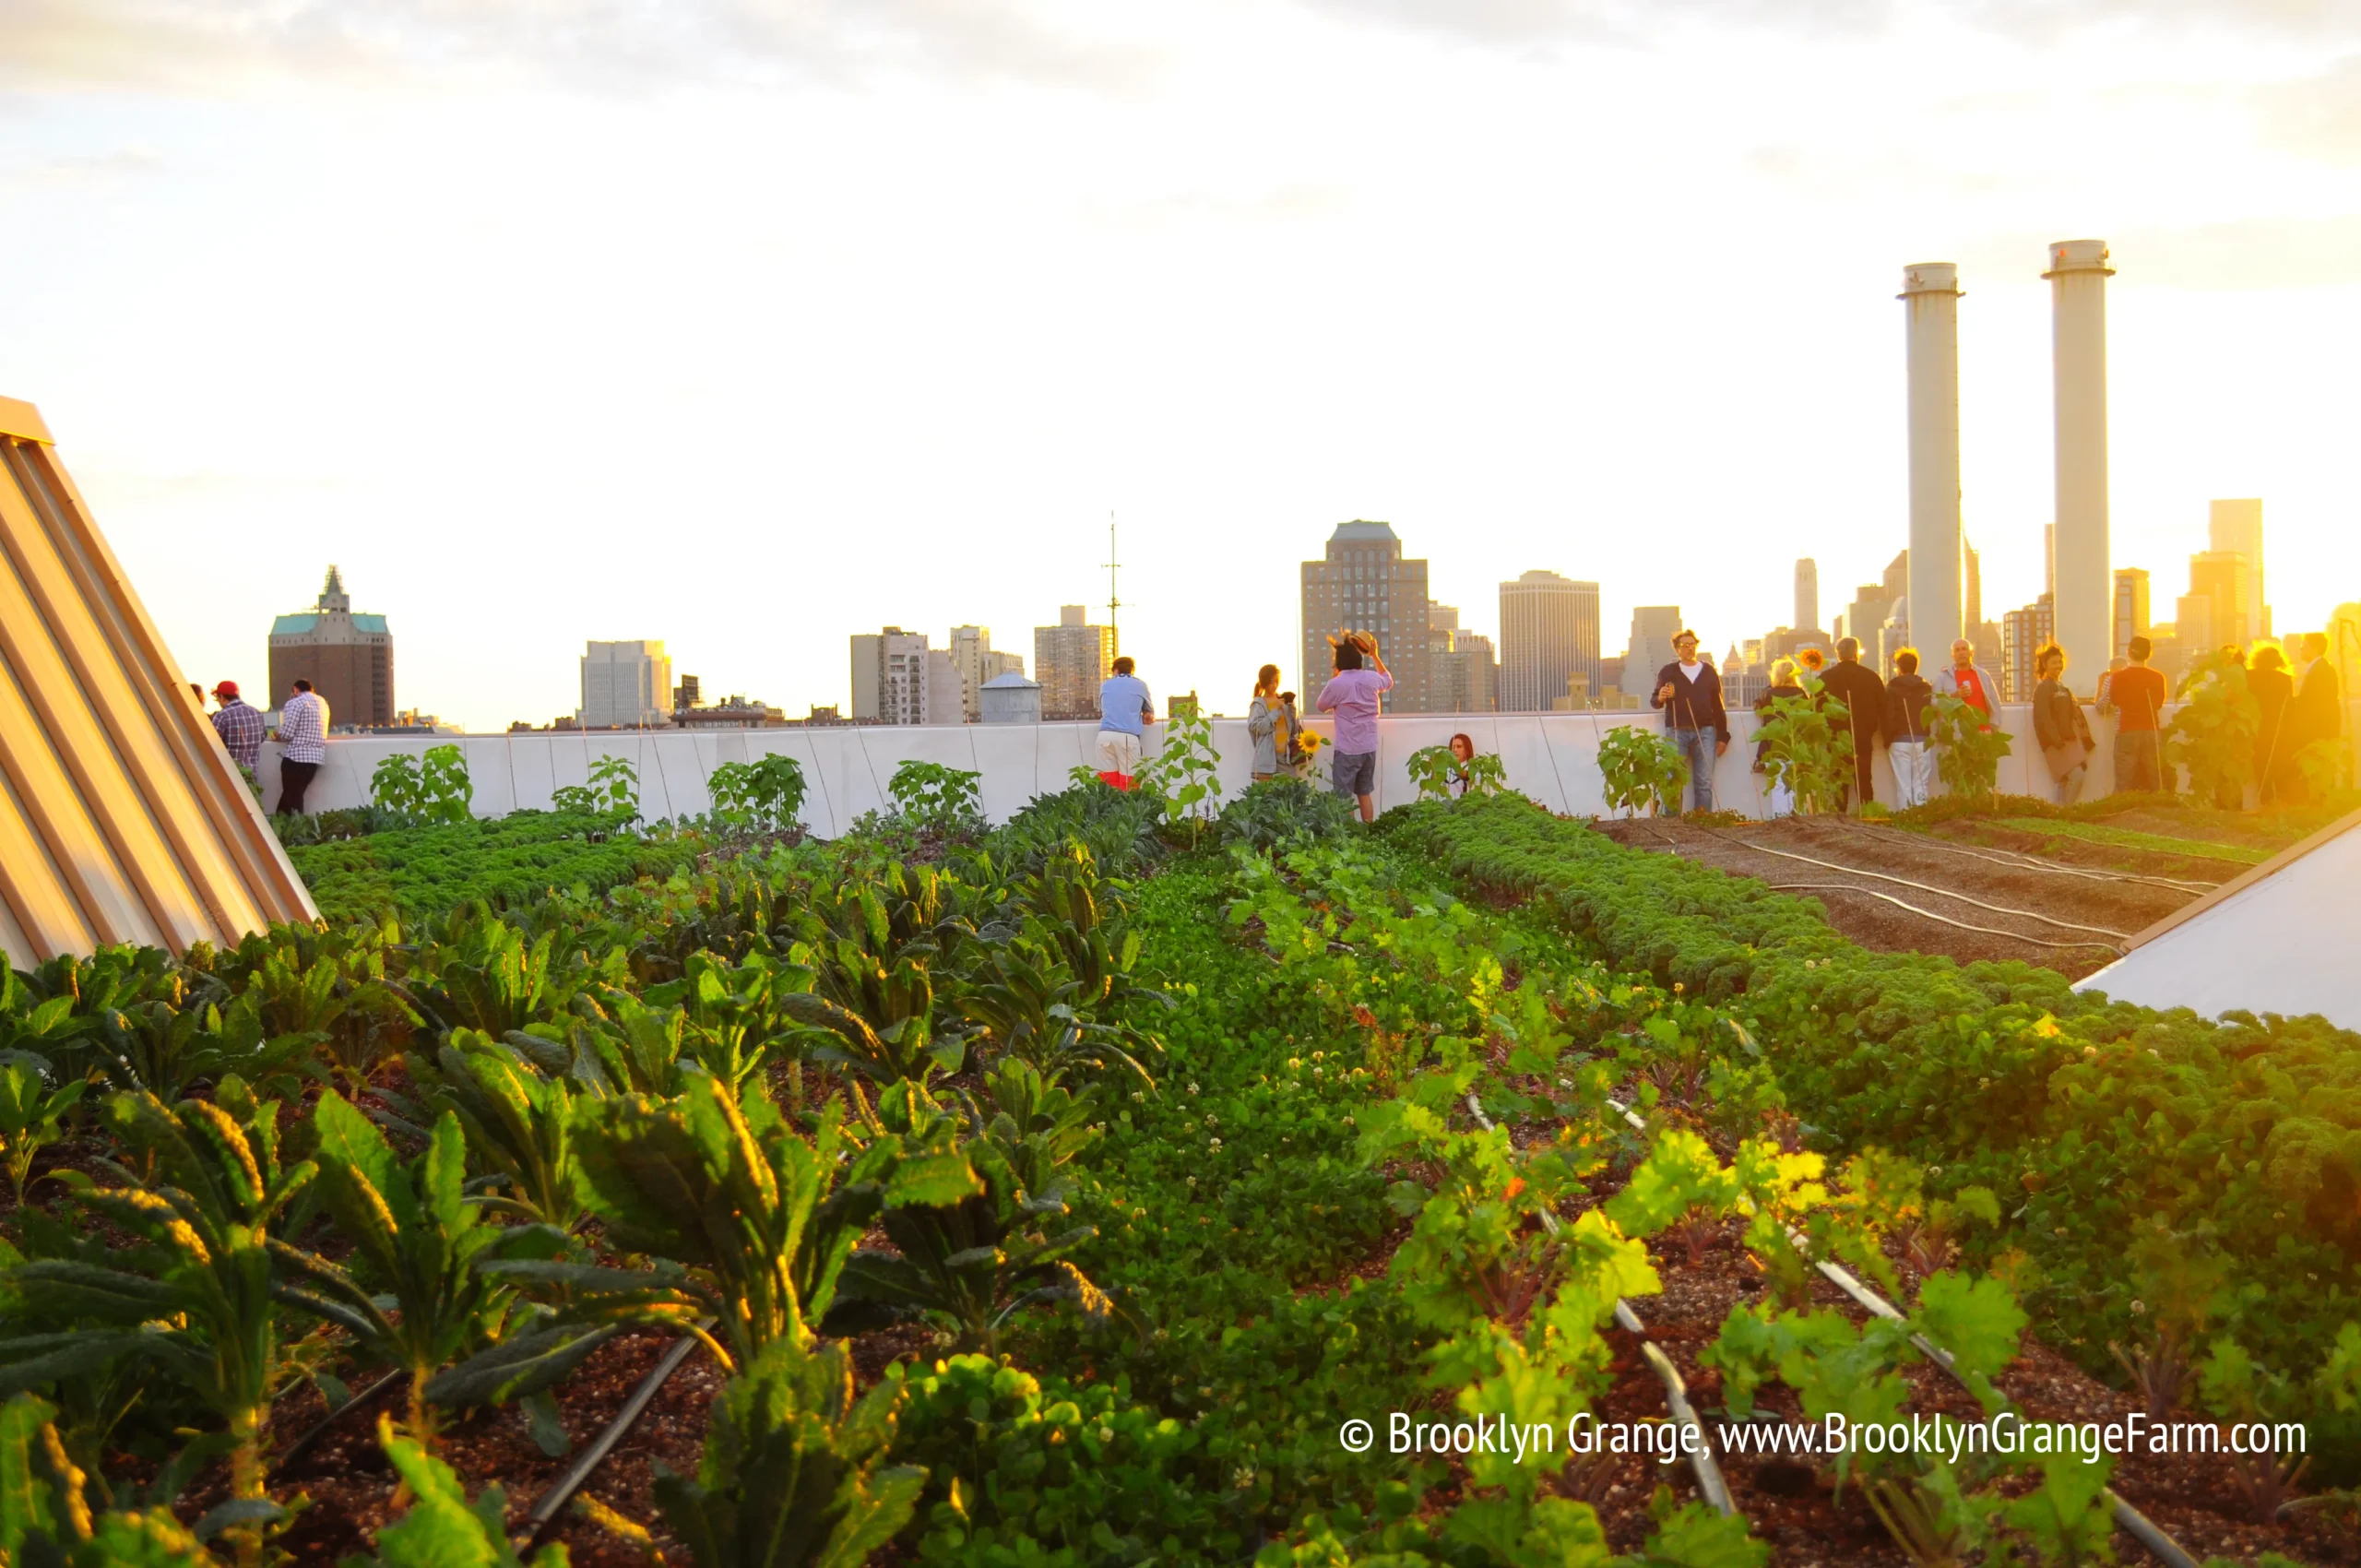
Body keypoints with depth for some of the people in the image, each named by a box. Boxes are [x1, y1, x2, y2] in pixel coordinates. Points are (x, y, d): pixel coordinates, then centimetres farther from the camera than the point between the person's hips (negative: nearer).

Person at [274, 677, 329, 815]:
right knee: (296, 794, 14)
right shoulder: (322, 702, 16)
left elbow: (286, 733, -13)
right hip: (316, 756, 7)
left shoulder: (295, 703, -7)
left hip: (296, 757, -7)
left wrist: (277, 735, 8)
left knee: (291, 796, -2)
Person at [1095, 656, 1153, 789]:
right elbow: (1149, 715, 27)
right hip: (1128, 736, -2)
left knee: (1107, 784, -1)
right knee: (1128, 785, -4)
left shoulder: (1105, 685, 21)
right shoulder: (1140, 685, 16)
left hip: (1105, 735, 2)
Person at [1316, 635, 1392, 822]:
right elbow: (1389, 681, 28)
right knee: (1365, 794, 15)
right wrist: (1374, 655, 30)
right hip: (1369, 748, 6)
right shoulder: (1372, 679, 2)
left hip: (1347, 750, -6)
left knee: (1344, 798, 0)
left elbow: (1321, 705, 6)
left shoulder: (1336, 684, -13)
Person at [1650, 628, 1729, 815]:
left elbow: (1718, 706, 13)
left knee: (1704, 783, -1)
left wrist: (1722, 736, 8)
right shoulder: (1668, 672, 8)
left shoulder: (1709, 672, 13)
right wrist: (1660, 697, -18)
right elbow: (1653, 701, 7)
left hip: (1705, 731, 2)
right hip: (1676, 731, -2)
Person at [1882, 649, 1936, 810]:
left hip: (1900, 741, -2)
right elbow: (1932, 713, 10)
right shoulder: (1927, 687, 7)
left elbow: (1888, 716, -7)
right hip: (1922, 740, 2)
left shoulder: (1892, 687, -3)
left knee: (1903, 785, 0)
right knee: (1921, 785, 4)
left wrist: (1888, 738, 2)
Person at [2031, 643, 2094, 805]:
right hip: (2056, 743, -9)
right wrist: (2057, 740, -24)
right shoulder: (2043, 689, -6)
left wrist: (2083, 739, 15)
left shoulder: (2061, 687, 22)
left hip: (2069, 741, 9)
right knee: (2077, 775, -20)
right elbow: (2044, 718, -16)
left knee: (2065, 781, 4)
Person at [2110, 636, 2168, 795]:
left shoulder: (2119, 677, -7)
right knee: (2156, 783, 6)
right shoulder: (2157, 677, -2)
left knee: (2125, 784, -1)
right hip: (2152, 732, 2)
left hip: (2127, 733, -2)